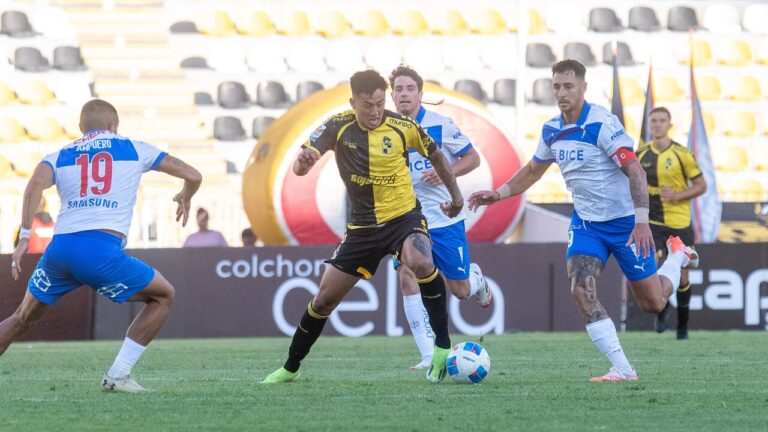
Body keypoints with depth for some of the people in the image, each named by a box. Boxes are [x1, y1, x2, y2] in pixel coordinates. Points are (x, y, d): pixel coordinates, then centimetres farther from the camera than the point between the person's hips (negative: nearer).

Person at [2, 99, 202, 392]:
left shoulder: (60, 156, 21)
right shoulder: (133, 149, 19)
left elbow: (35, 185, -2)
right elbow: (192, 175, 19)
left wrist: (24, 237, -2)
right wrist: (185, 198, 41)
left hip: (59, 248, 3)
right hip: (102, 250, -3)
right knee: (163, 296, 17)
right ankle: (118, 376, 10)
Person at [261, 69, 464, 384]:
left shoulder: (402, 127, -11)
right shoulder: (338, 127, -11)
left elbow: (435, 156, 9)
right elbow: (301, 166, -22)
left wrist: (455, 195, 14)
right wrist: (303, 161, -46)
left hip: (404, 217, -2)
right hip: (362, 226, 2)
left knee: (421, 263, -36)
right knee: (324, 299, 5)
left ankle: (443, 347, -24)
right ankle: (290, 368, 26)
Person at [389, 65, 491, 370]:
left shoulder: (441, 125, -8)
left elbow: (473, 158, -3)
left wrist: (447, 172, -19)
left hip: (445, 219, -2)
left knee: (460, 290, 5)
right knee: (407, 277, -19)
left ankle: (476, 278, 46)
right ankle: (428, 356, -15)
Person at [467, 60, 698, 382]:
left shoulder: (602, 123, -20)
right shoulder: (551, 130, 1)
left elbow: (634, 170, -25)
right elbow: (533, 170, 20)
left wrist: (642, 220, -33)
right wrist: (499, 193, 10)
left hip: (625, 222, -5)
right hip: (585, 221, 5)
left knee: (652, 304, 5)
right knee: (582, 290, -18)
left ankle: (677, 255, 38)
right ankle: (622, 368, -14)